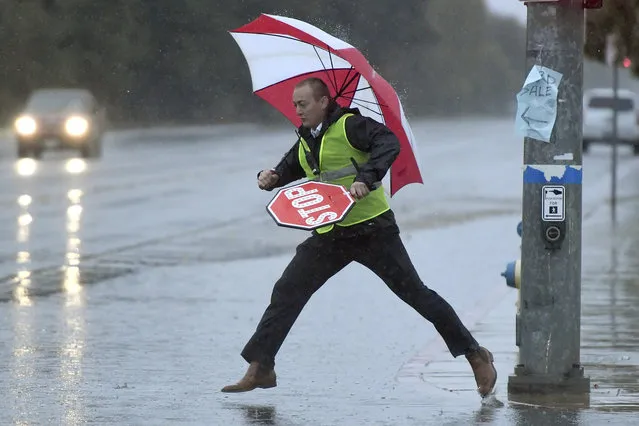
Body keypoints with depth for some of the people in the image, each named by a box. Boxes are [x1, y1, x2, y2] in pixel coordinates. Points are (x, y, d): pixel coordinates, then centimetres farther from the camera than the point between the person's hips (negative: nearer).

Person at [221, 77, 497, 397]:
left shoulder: (349, 125, -12)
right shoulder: (305, 141, 10)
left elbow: (388, 143, -27)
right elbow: (288, 168, 27)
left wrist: (367, 178, -40)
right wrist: (271, 177, 4)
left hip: (372, 229, -7)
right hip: (329, 236, 7)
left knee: (416, 293, -3)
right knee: (286, 293, 0)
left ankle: (476, 356, 6)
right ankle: (260, 367, 6)